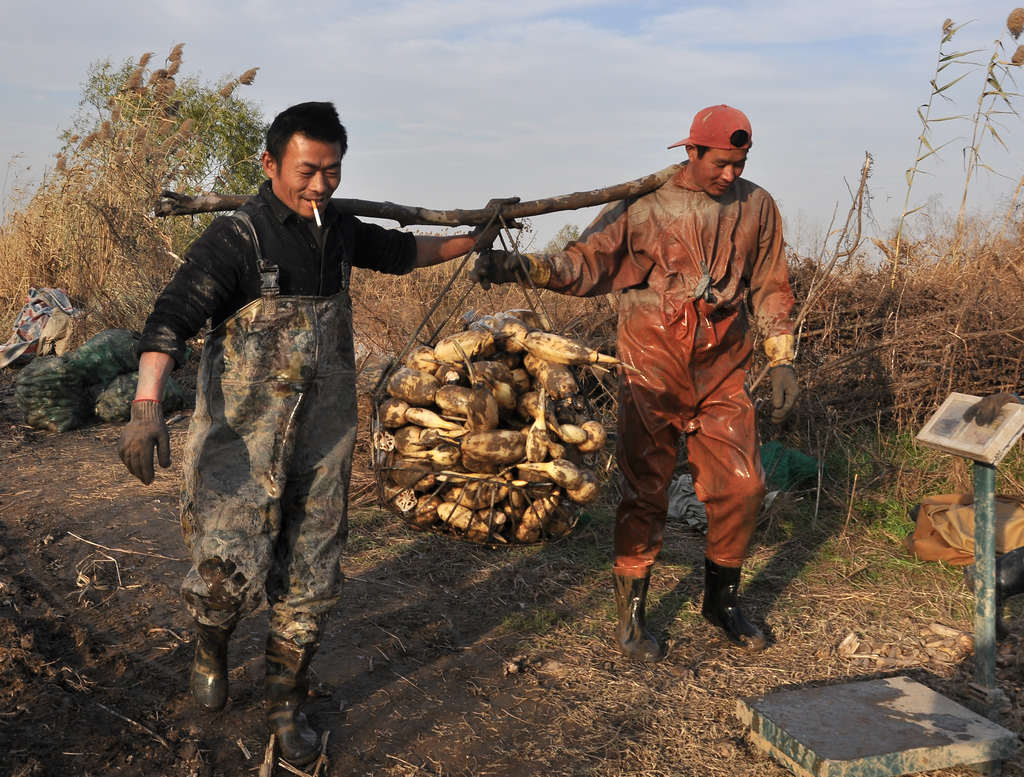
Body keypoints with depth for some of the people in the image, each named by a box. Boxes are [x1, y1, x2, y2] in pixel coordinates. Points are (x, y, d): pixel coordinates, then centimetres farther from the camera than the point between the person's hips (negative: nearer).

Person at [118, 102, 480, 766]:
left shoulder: (338, 231, 8)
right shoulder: (236, 239, -12)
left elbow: (400, 251, 28)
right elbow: (172, 318, -21)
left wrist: (475, 239, 29)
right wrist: (147, 404, -36)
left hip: (322, 440, 5)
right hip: (243, 439, -5)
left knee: (311, 580, 8)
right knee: (232, 569, -13)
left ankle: (287, 704, 28)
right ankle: (211, 648, 24)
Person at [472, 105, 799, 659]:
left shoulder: (756, 207, 5)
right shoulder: (644, 204, -6)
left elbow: (770, 287, 12)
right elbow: (587, 264, -10)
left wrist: (781, 360, 7)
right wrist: (518, 267, -25)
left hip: (722, 373, 4)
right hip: (653, 370, -3)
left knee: (742, 487, 3)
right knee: (645, 493, 0)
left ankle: (721, 600, 26)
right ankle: (632, 615, 16)